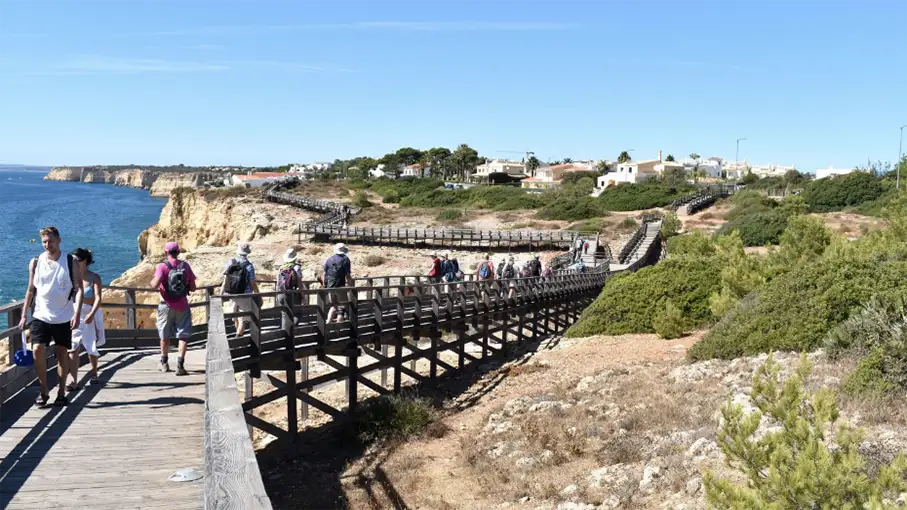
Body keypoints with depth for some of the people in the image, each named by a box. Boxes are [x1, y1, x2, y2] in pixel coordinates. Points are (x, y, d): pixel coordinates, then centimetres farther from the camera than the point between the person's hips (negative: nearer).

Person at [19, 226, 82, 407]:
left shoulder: (70, 262, -4)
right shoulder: (35, 262, 3)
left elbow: (78, 289, -7)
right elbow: (31, 290, 10)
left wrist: (77, 313, -18)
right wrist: (24, 315, 6)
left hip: (63, 317, -1)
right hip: (41, 315, 1)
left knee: (62, 354, 5)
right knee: (38, 350, -12)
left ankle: (61, 393, 15)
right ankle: (44, 391, 3)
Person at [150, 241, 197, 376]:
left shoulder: (162, 266, -9)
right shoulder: (185, 265, 0)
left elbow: (155, 285, -21)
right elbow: (193, 288, 1)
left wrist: (152, 281, 1)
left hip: (167, 305, -1)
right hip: (182, 306, 1)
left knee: (165, 336, 15)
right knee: (183, 335, 1)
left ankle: (164, 363, 30)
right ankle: (180, 364, -11)